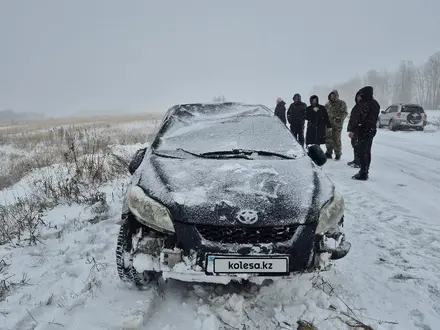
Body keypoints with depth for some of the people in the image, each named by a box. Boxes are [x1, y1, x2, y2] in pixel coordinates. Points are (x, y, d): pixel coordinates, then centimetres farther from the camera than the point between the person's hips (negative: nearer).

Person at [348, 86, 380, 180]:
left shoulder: (365, 104, -17)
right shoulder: (375, 104, 14)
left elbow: (359, 118, -22)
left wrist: (353, 130, -20)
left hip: (363, 131, -10)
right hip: (371, 130, 10)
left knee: (362, 152, -6)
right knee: (367, 152, 15)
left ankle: (363, 173, -5)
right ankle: (365, 172, 24)